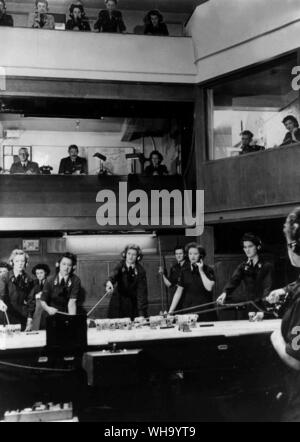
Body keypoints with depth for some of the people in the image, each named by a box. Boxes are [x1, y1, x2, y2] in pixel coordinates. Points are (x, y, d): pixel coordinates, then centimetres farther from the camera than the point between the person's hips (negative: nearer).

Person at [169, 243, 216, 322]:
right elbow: (179, 292, 7)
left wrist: (201, 271, -10)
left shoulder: (208, 270, 0)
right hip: (188, 311, 2)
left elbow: (209, 287, -15)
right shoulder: (184, 271, 6)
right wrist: (171, 311, 2)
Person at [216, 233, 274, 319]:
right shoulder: (242, 267, 11)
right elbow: (233, 280, -8)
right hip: (245, 310, 3)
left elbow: (267, 289, -11)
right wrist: (225, 292, -28)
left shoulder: (267, 266, 1)